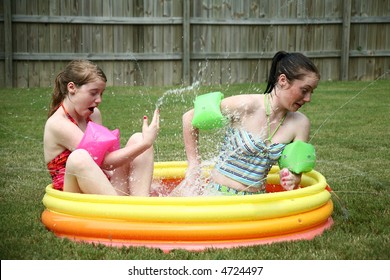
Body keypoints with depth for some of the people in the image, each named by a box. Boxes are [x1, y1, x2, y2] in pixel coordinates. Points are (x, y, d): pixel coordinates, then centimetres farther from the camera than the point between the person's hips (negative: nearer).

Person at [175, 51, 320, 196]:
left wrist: (292, 179, -19)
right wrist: (194, 164, -2)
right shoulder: (247, 105, -14)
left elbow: (296, 170, 5)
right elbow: (189, 118, -5)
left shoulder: (300, 124, -2)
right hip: (216, 193, -5)